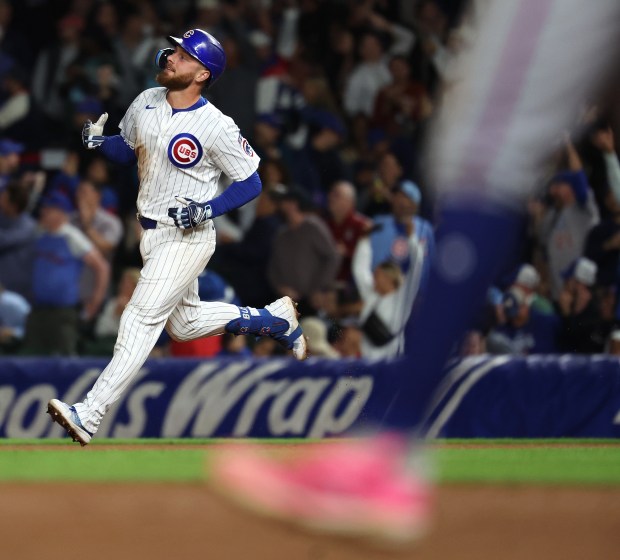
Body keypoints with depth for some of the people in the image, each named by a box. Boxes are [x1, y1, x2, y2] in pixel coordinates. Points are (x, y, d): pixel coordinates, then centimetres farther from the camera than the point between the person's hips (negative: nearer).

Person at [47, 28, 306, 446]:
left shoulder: (217, 127, -19)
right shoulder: (146, 103, 1)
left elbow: (251, 183, -11)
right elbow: (129, 150, 16)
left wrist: (207, 209, -24)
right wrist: (99, 142, -5)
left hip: (189, 237, -9)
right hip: (152, 234, 9)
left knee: (143, 316, -16)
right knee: (185, 323, 20)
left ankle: (90, 415, -23)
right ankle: (276, 319, 37)